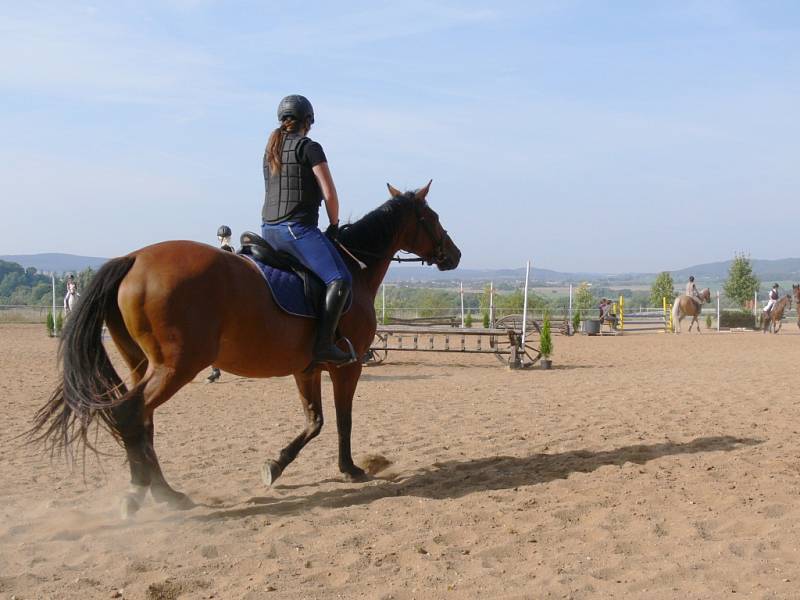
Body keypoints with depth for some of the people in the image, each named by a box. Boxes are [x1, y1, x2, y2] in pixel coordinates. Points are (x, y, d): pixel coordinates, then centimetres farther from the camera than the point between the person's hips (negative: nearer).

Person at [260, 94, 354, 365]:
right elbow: (329, 194, -8)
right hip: (298, 228, -9)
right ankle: (323, 344, -29)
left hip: (268, 230, 9)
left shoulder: (271, 149, 20)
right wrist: (334, 226, 8)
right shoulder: (309, 147, -4)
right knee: (340, 279, -17)